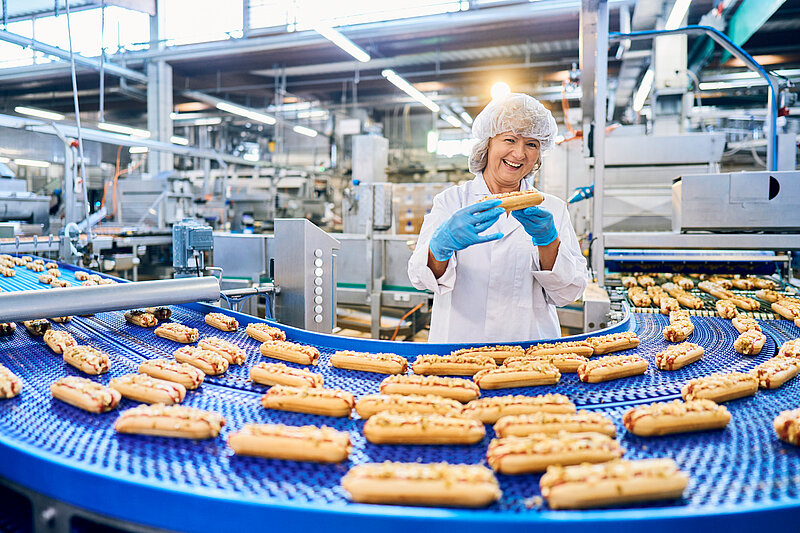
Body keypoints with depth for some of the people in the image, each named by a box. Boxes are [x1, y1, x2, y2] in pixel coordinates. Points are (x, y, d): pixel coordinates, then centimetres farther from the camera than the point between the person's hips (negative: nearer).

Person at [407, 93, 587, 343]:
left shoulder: (552, 210, 11)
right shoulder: (451, 201, 5)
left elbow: (568, 293, 3)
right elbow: (421, 277, -8)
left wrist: (547, 241, -13)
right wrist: (444, 242, -28)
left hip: (530, 355, 2)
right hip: (458, 350, -1)